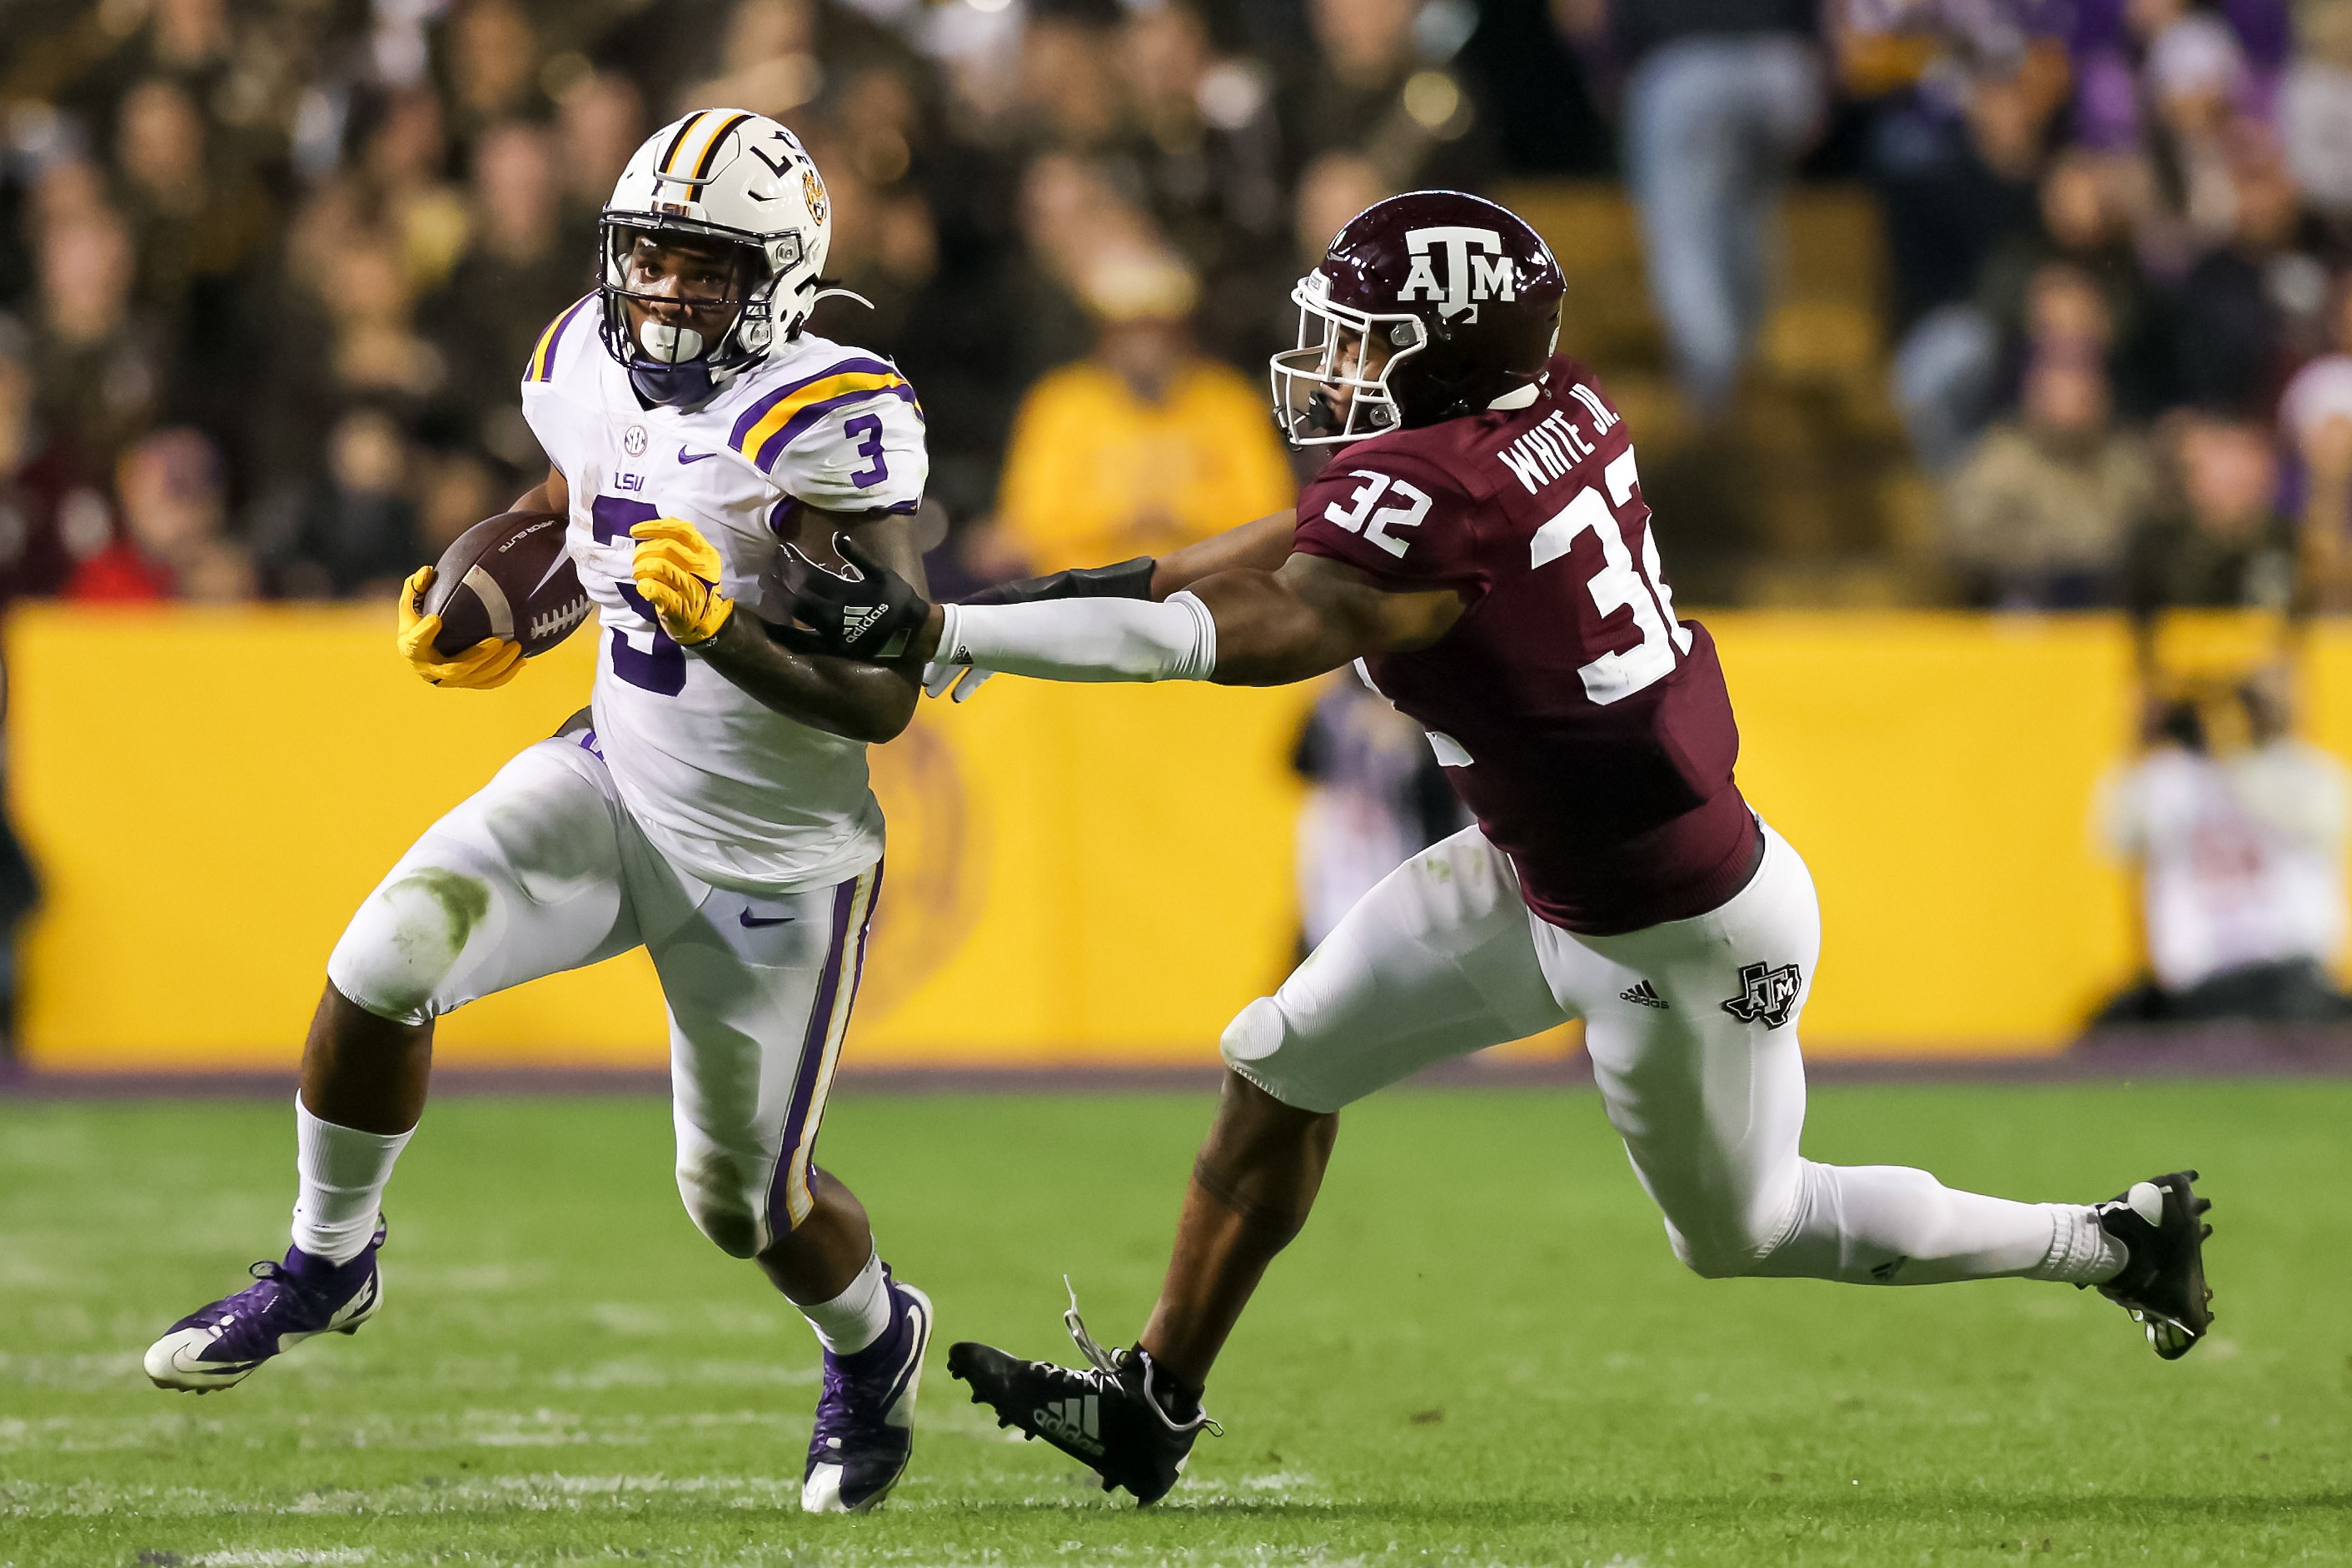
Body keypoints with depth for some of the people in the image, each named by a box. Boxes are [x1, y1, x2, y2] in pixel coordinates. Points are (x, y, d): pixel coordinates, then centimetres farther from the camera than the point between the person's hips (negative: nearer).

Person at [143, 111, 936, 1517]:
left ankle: (875, 1341, 43)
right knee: (383, 964, -17)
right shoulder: (590, 365, -6)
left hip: (772, 863, -5)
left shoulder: (822, 425, -26)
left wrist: (722, 629, -40)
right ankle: (328, 1264, 7)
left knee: (745, 1203, 8)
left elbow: (881, 700, -27)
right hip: (615, 779, 5)